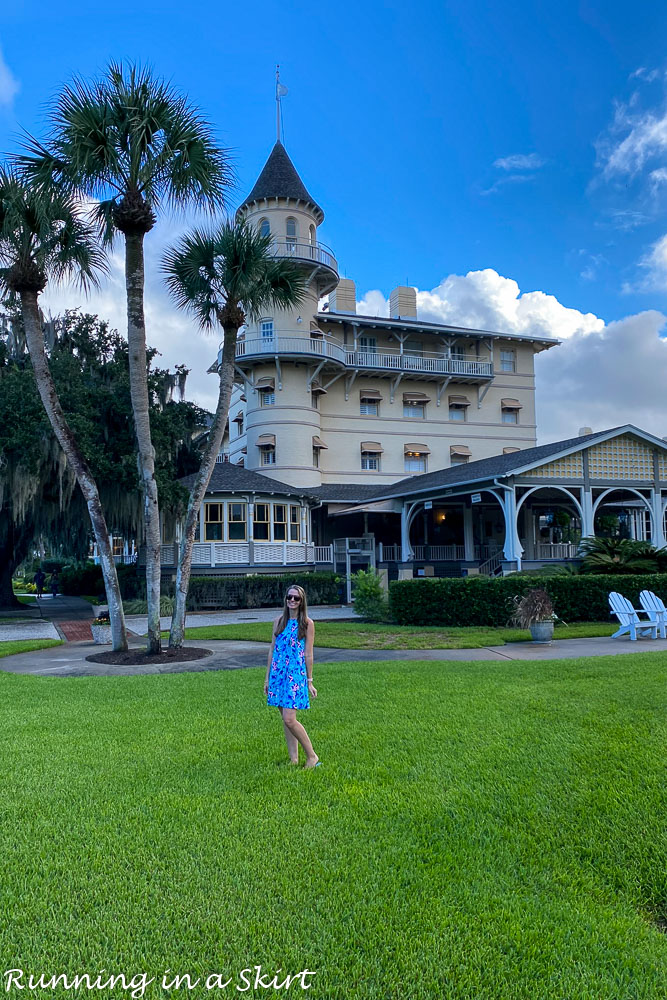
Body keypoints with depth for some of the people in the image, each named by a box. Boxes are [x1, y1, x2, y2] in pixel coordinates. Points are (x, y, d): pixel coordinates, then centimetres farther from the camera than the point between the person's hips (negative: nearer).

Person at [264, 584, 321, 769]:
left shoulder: (307, 623, -2)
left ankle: (312, 756, 2)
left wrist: (309, 681, -2)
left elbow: (308, 654, -1)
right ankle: (293, 759, 17)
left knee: (289, 719, -13)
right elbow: (272, 650, 12)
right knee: (285, 719, 8)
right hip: (278, 673, 5)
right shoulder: (279, 621, 9)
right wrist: (267, 677, 12)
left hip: (296, 674, -5)